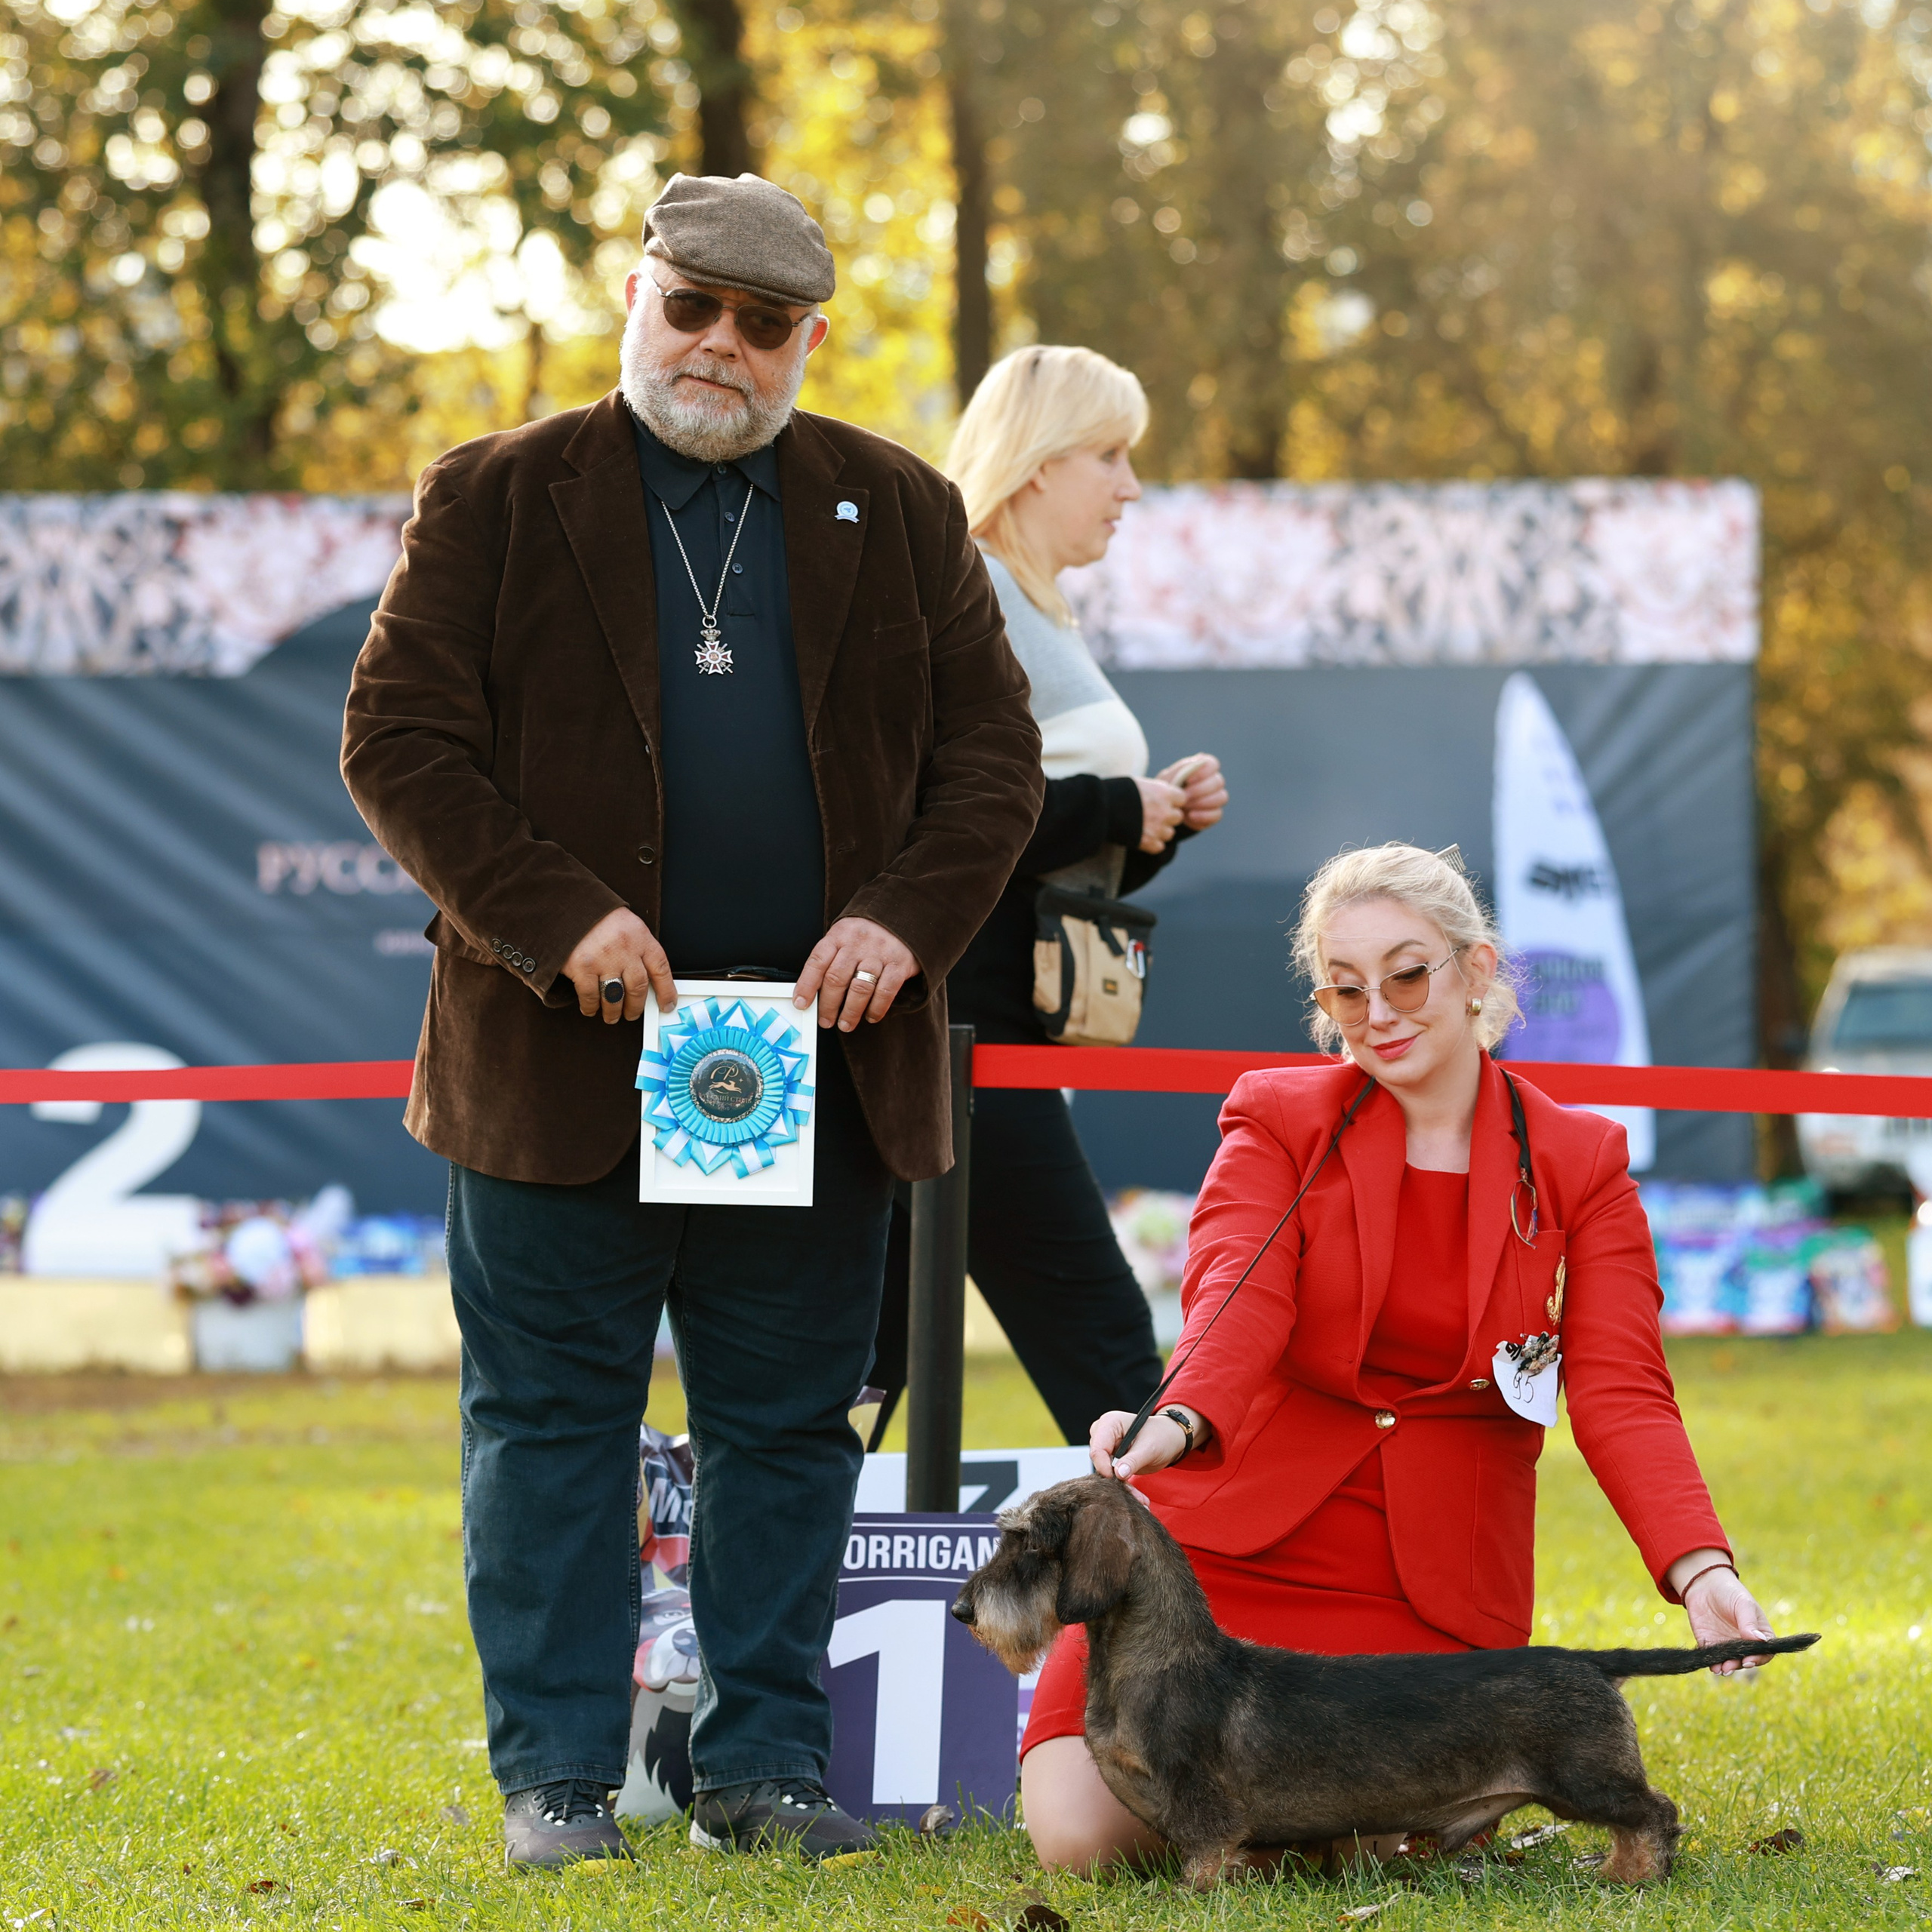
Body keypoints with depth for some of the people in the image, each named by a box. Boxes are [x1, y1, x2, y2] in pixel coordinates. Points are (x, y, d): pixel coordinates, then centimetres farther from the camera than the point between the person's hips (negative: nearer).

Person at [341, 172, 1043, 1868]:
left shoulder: (901, 514, 11)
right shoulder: (496, 501, 4)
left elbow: (992, 751, 9)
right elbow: (400, 741, -2)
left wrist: (903, 918, -8)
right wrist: (557, 917, -14)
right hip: (562, 1050, -2)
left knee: (790, 1424, 7)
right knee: (551, 1422, 2)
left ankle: (765, 1758, 16)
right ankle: (555, 1775, 9)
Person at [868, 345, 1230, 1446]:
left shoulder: (1037, 614, 22)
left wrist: (1164, 819, 7)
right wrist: (1119, 808, -14)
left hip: (990, 1025, 10)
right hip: (955, 1019, -10)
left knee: (871, 1343, 9)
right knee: (1097, 1332, -8)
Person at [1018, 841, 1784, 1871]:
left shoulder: (1581, 1164, 3)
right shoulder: (1277, 1119, 2)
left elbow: (1620, 1392, -7)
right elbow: (1237, 1299, -16)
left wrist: (1701, 1570, -26)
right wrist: (1176, 1424, -40)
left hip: (1431, 1589, 0)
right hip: (1231, 1544, 0)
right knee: (1082, 1839, -14)